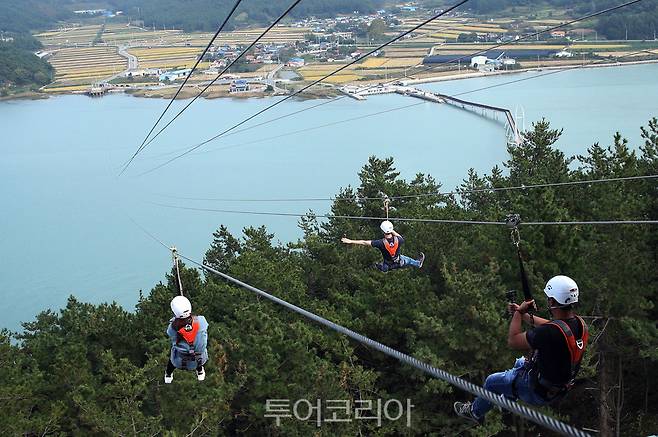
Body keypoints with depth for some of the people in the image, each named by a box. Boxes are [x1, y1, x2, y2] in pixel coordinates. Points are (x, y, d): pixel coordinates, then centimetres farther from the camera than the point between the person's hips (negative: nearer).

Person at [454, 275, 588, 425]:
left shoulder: (552, 332, -38)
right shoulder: (580, 324, -12)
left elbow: (513, 341, -25)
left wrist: (519, 312, -13)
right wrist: (525, 314, 12)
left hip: (538, 392, -7)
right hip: (561, 388, 7)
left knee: (492, 382, 16)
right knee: (521, 363, 34)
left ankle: (475, 412, 42)